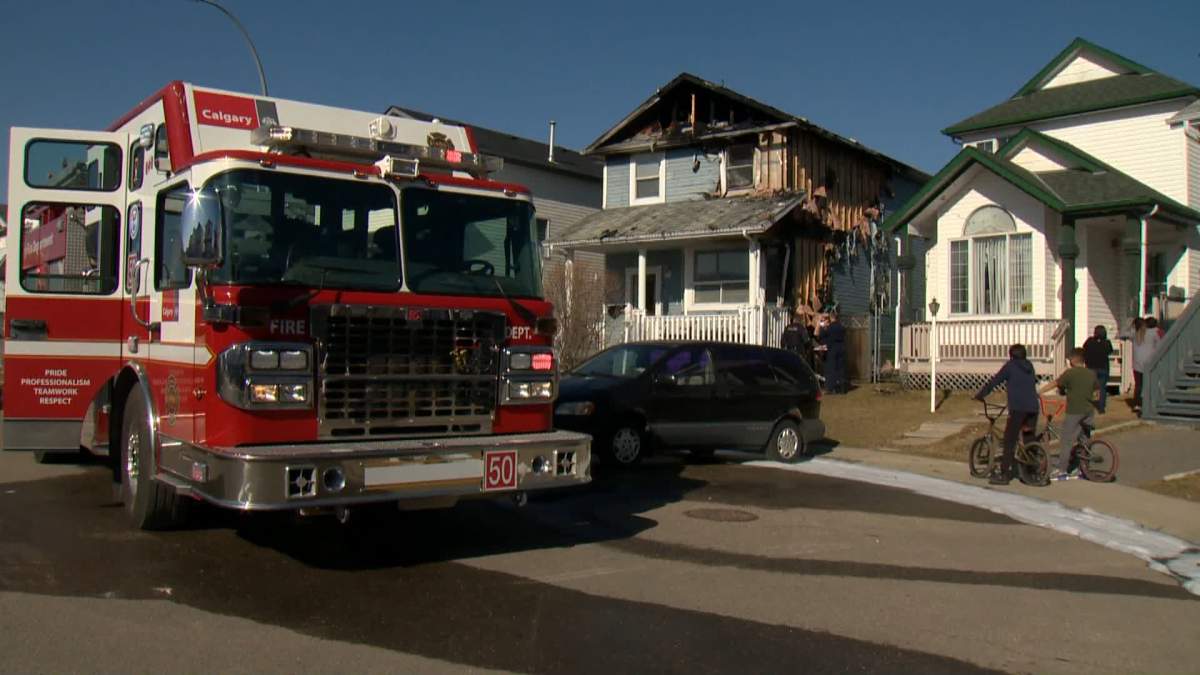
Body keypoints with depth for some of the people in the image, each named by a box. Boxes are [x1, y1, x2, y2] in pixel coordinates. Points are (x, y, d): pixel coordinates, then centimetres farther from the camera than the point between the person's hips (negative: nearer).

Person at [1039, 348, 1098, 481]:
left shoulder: (1070, 373, -10)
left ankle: (1062, 471, -5)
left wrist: (1037, 391, -4)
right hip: (1088, 410, 6)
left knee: (1066, 441, -3)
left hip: (1074, 411, -6)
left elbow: (1053, 384, -10)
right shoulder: (1092, 374, 7)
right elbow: (1096, 391, 13)